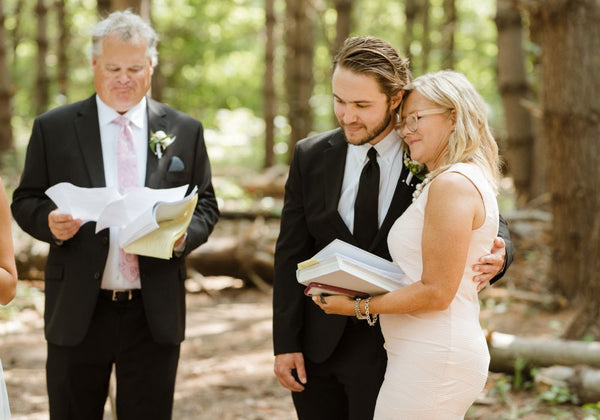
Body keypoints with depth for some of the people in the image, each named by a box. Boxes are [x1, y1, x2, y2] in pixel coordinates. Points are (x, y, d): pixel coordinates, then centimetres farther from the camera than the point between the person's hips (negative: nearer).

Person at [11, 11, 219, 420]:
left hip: (155, 314, 1)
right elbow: (25, 201, 5)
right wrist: (50, 222, -17)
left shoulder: (185, 131, 6)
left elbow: (205, 205, 9)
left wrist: (184, 236, -13)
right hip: (78, 313, -1)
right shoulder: (53, 128, 3)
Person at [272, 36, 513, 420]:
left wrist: (497, 256, -22)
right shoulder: (311, 157, 1)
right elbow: (291, 255, 3)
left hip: (394, 346, -3)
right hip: (319, 346, 3)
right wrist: (286, 344, 0)